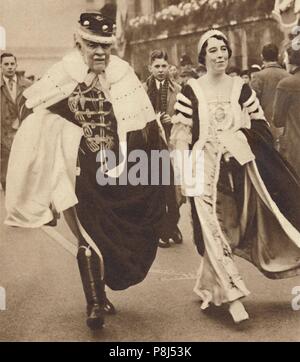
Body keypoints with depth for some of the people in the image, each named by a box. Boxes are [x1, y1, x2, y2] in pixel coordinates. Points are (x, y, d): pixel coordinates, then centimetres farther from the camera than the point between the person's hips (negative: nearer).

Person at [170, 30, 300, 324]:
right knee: (214, 229, -8)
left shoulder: (241, 88, 6)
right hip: (206, 169, -2)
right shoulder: (191, 91, 0)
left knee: (228, 228, 8)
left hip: (238, 168, 3)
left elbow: (260, 125, 12)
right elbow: (180, 135, 0)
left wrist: (237, 137, -3)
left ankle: (208, 286, 26)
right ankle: (233, 295, -4)